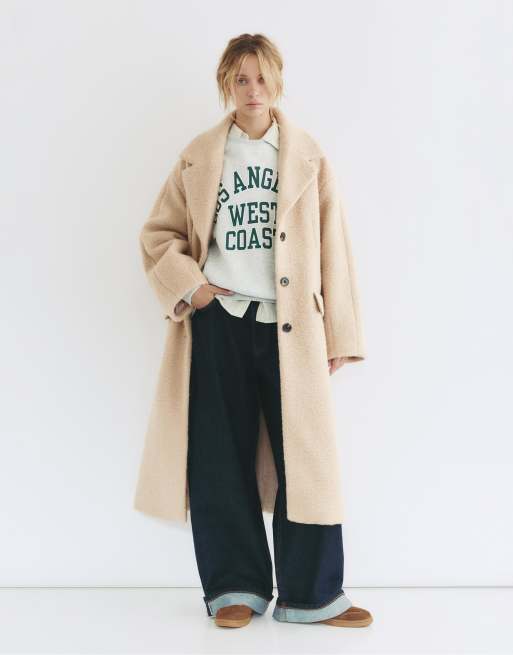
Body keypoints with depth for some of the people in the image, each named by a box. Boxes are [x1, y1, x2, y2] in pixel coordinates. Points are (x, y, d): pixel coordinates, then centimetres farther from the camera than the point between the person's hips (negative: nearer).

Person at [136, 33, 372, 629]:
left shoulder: (307, 156, 7)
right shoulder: (200, 156, 9)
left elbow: (331, 246, 3)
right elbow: (158, 232, 11)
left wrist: (339, 333, -1)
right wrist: (189, 284, -7)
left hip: (291, 323, -1)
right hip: (220, 319, 1)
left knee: (304, 456, -2)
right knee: (221, 459, 4)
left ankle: (311, 593, 10)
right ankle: (236, 586, 17)